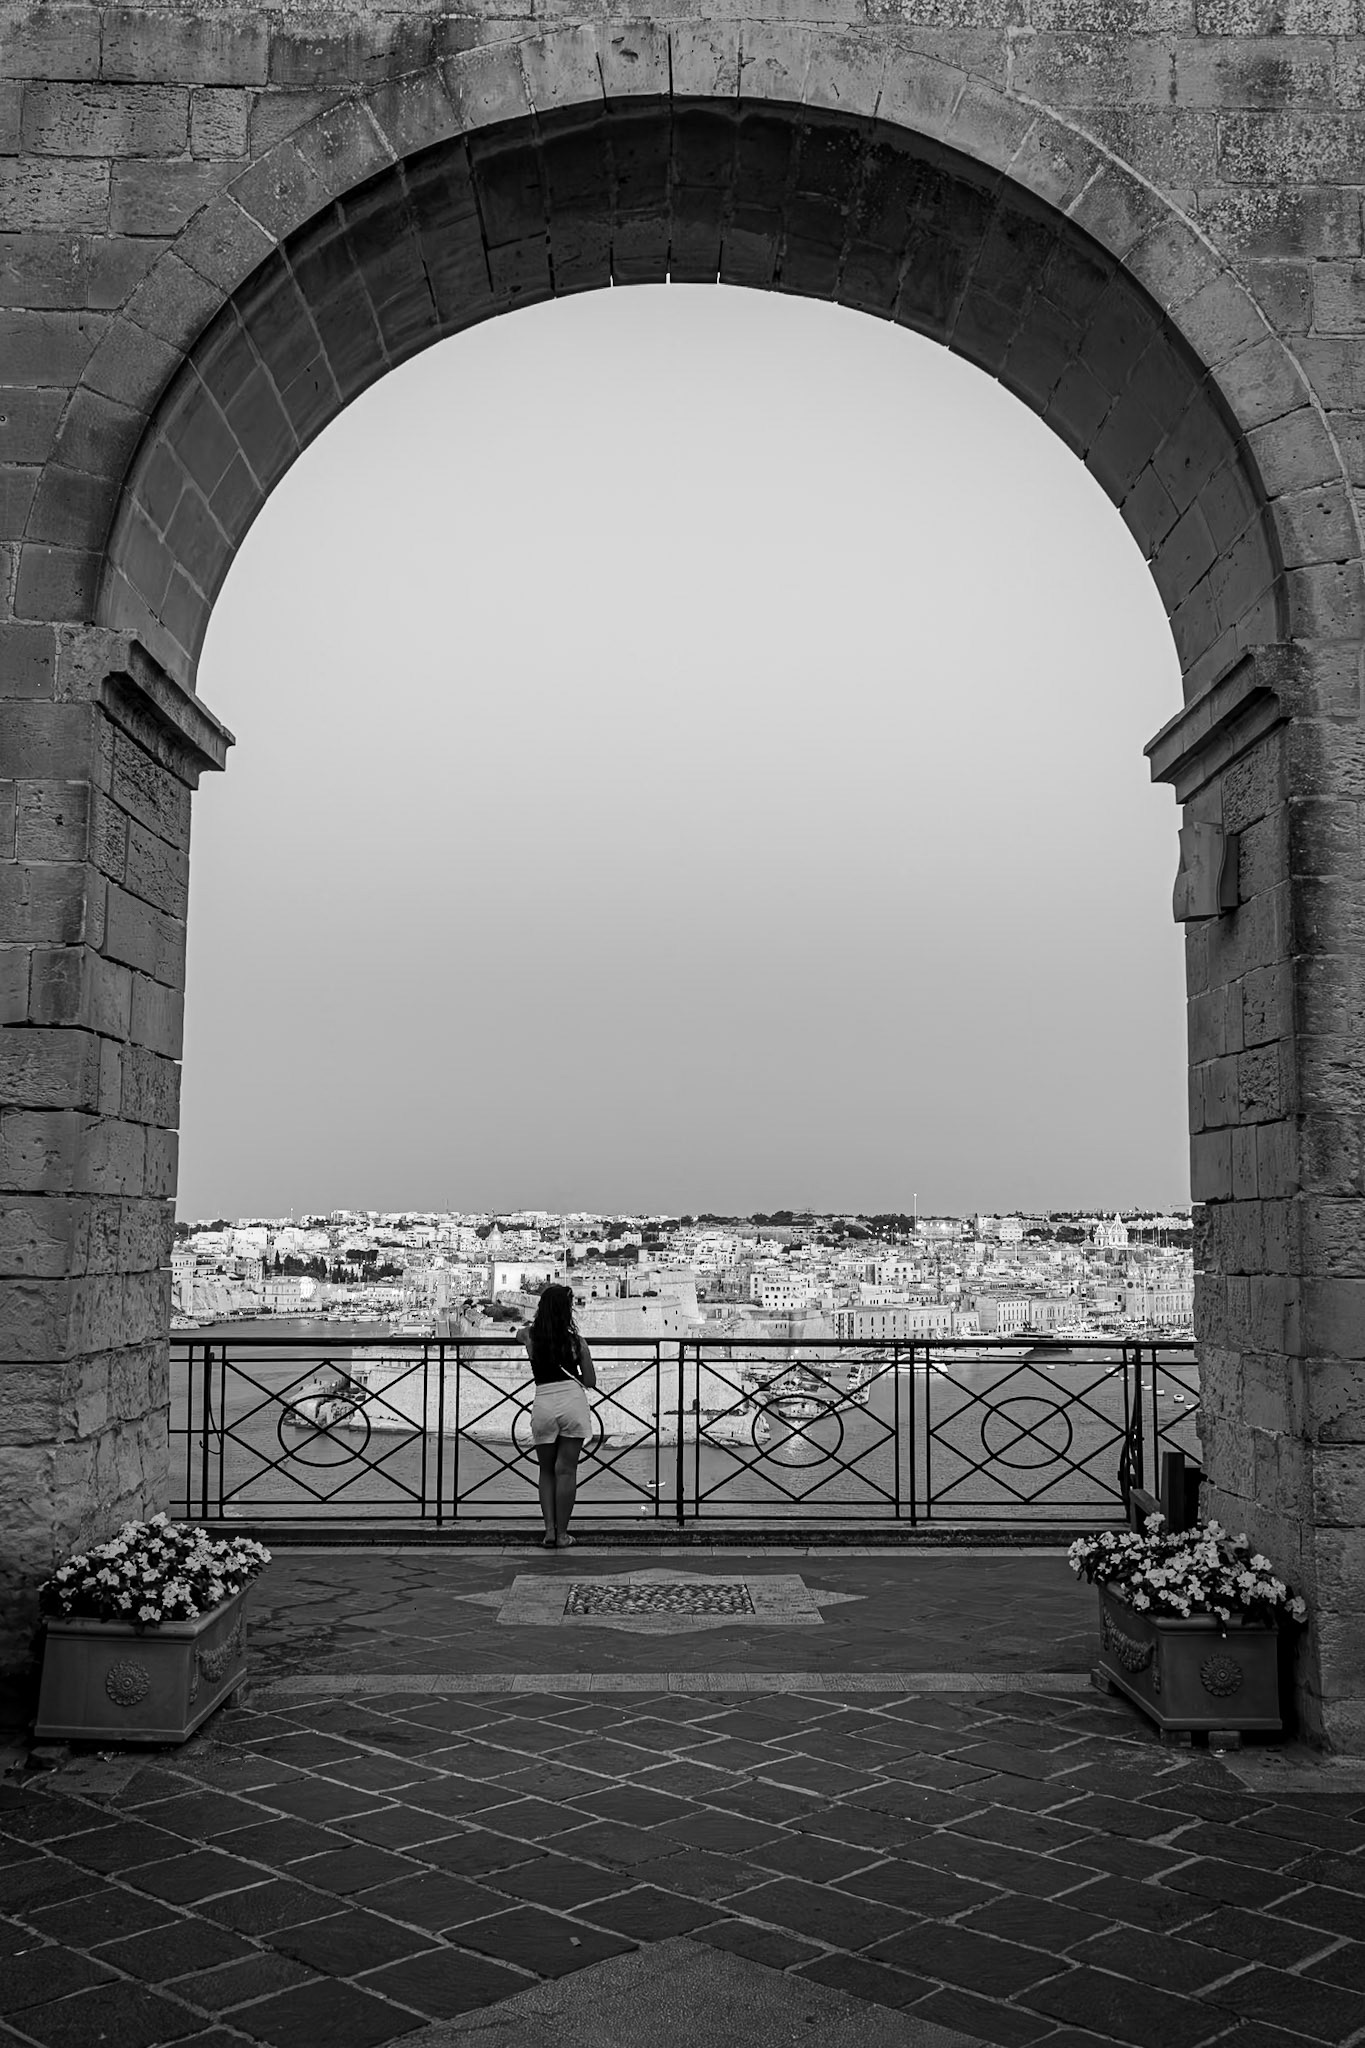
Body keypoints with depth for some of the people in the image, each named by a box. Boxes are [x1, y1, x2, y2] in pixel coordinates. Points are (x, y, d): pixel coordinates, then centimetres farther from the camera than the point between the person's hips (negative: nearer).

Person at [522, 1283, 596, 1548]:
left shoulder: (531, 1338, 5)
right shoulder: (576, 1341, 2)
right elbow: (590, 1380, 8)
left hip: (543, 1404, 1)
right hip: (573, 1401, -1)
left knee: (547, 1470, 15)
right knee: (566, 1469, 4)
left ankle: (549, 1529, 6)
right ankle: (562, 1533, 5)